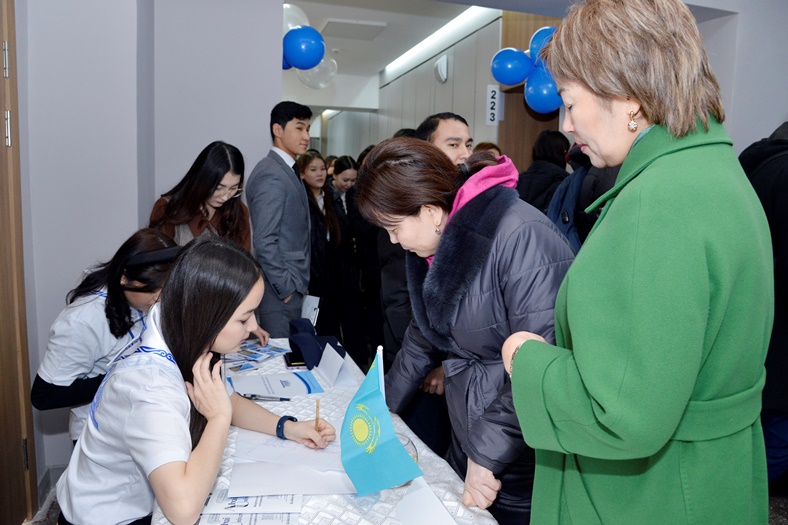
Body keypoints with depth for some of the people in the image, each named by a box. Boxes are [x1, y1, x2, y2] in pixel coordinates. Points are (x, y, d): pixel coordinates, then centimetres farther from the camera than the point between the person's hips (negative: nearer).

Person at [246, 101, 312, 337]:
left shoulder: (286, 171, 14)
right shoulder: (271, 175, -16)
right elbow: (264, 242, -21)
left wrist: (296, 283, 13)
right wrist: (285, 288, -15)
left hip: (291, 287, 9)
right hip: (279, 292, -9)